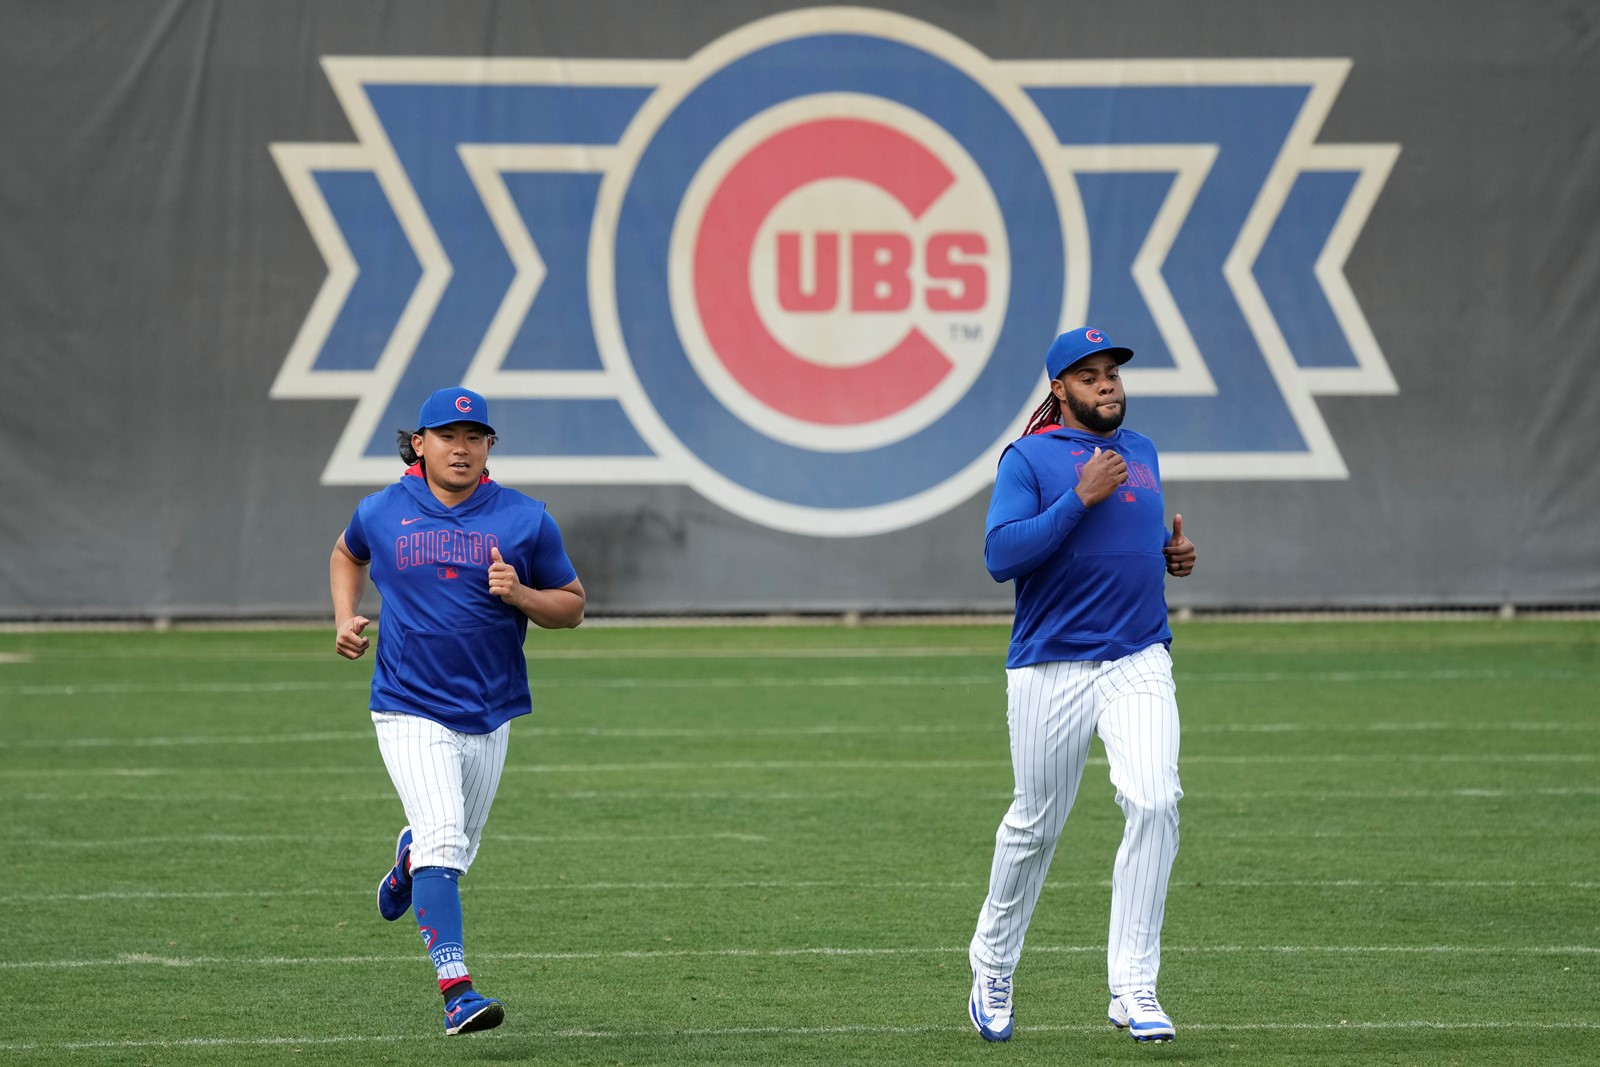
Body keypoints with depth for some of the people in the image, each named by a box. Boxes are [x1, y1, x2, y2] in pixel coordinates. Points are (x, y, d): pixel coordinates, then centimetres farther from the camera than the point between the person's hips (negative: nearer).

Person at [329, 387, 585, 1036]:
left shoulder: (525, 520, -1)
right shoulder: (381, 514, 1)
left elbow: (572, 606, 6)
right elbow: (347, 553, 24)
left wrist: (520, 595, -15)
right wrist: (345, 619, 7)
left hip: (490, 714, 3)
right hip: (411, 712, -3)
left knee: (455, 853, 16)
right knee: (443, 841, -22)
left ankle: (409, 860, 54)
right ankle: (456, 990, -26)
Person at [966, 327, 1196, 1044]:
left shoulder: (1142, 454, 16)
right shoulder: (1028, 459, -3)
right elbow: (1001, 556, -15)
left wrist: (1173, 555, 10)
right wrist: (1080, 497, -19)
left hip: (1139, 662, 4)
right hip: (1051, 668, -4)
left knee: (1154, 803, -17)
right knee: (1034, 825, 6)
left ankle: (1132, 987, -15)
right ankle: (992, 966, 31)